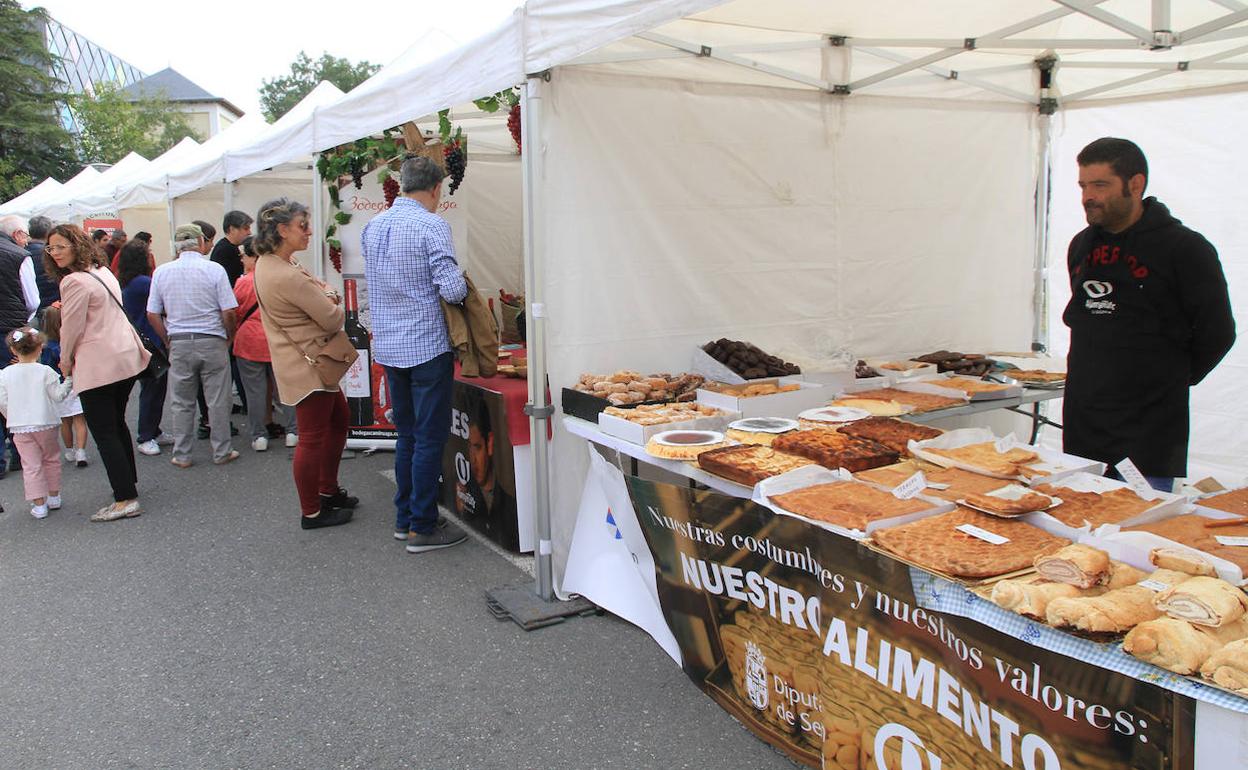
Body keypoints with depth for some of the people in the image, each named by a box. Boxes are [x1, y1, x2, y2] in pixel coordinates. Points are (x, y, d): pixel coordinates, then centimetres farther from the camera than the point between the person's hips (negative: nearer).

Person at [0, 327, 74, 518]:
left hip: (20, 427, 1)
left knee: (31, 465, 3)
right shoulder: (45, 371, -8)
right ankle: (54, 497, 25)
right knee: (51, 460, 17)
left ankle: (39, 504, 2)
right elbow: (57, 395, -6)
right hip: (45, 423, -1)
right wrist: (69, 381, 5)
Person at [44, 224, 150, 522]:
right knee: (117, 423, 21)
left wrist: (66, 362, 5)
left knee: (104, 432, -6)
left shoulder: (75, 282, -15)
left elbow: (72, 328, -11)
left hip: (98, 364, -9)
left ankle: (126, 499, -8)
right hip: (127, 355, 9)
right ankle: (128, 481, 31)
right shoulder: (103, 272, 14)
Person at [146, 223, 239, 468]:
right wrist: (229, 337, 5)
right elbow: (228, 312, -10)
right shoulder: (214, 270, -8)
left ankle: (182, 455, 18)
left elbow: (152, 315, 3)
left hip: (178, 343, 3)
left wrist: (168, 340, 14)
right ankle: (221, 452, 14)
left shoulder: (161, 272, 2)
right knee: (218, 401, 7)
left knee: (181, 403, 11)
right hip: (212, 341, -2)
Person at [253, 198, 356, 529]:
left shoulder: (267, 262, 6)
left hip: (306, 361, 11)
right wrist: (333, 301, 3)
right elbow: (333, 320, -21)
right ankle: (311, 512, 12)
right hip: (307, 365, -11)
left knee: (338, 420, 21)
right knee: (313, 437, 0)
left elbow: (308, 295, 18)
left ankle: (328, 491, 34)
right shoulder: (289, 276, -27)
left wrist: (323, 294, -6)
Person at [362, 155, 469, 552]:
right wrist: (462, 286, 1)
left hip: (389, 347, 7)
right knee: (431, 438, 1)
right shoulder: (432, 225, -13)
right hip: (427, 346, -7)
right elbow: (452, 288, -19)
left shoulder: (373, 225, 9)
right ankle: (423, 527, 6)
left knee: (407, 435, 17)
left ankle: (404, 519, 24)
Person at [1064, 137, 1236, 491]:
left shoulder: (1184, 248, -8)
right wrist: (1094, 376, 14)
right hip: (1081, 426, 6)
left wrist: (1169, 378, 5)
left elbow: (1216, 333, -3)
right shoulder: (1081, 245, 11)